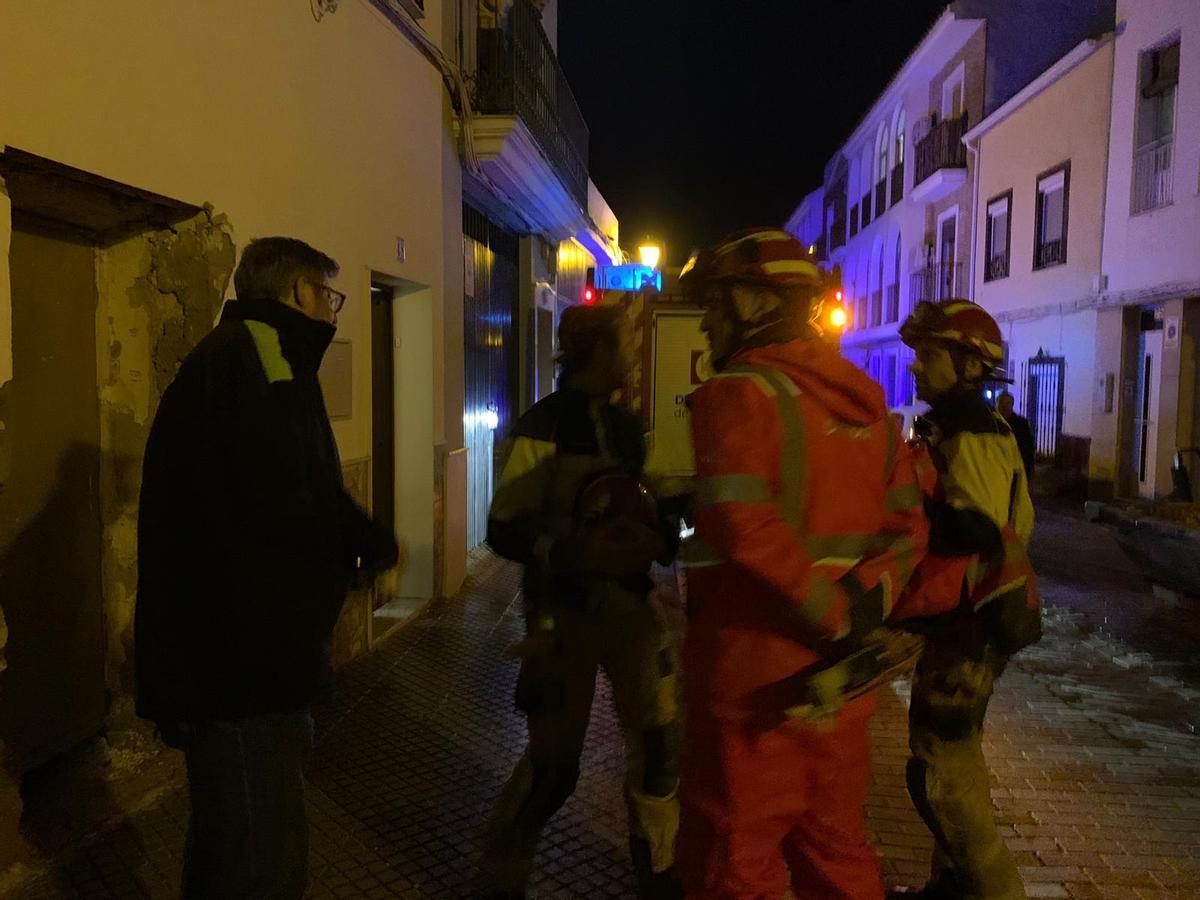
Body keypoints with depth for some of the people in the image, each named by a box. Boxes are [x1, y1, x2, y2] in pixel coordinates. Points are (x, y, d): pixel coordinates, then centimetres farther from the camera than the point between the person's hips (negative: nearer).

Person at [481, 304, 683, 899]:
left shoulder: (627, 426, 8)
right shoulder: (542, 427, -11)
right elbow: (503, 530, -15)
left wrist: (661, 536, -5)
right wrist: (576, 552, -27)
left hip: (630, 603, 6)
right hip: (564, 612, -6)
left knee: (659, 742, 10)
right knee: (553, 763, 3)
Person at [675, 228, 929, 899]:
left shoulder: (740, 391, -14)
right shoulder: (865, 399, 10)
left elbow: (745, 527, -29)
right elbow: (907, 526, 7)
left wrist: (836, 614, -20)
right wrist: (862, 606, -6)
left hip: (755, 674, -7)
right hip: (838, 675, 7)